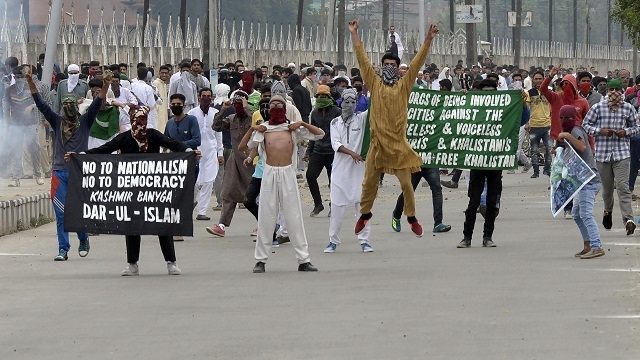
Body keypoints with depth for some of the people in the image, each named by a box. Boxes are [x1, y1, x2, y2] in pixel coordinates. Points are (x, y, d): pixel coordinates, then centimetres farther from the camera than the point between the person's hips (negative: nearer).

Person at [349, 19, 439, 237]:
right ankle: (365, 214, 29)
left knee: (406, 183, 1)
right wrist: (354, 34, -2)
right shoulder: (374, 84, 4)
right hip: (378, 142, 1)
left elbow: (417, 63, -3)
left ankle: (411, 217, 16)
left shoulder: (404, 86, 3)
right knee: (369, 182, 9)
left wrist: (428, 40, -11)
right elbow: (362, 59, 2)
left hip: (398, 143, -1)